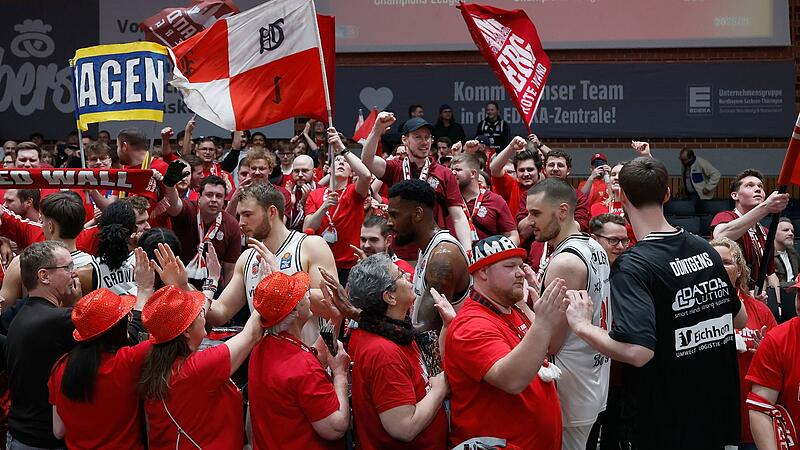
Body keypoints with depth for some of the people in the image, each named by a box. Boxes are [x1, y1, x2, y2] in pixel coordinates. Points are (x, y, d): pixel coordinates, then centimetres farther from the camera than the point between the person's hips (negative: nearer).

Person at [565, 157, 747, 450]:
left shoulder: (632, 266, -21)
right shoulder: (704, 249, 1)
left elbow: (637, 352, -32)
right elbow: (740, 318, 14)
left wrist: (582, 326, -18)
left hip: (667, 426, -6)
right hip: (721, 412, 6)